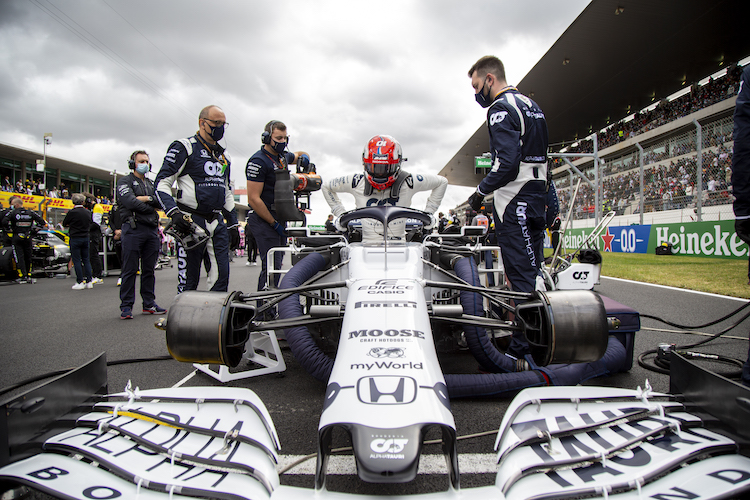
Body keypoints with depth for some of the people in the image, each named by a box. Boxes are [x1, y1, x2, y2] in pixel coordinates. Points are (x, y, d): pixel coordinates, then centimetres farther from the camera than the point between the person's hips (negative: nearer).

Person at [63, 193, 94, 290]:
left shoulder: (72, 212, -12)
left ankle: (80, 282, 2)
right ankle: (89, 281, 10)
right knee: (86, 259, 11)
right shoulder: (88, 212, 2)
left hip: (75, 239, -5)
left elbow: (64, 224, 1)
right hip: (86, 237, 5)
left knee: (77, 261, 1)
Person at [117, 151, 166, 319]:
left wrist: (145, 198, -9)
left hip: (152, 230, 6)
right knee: (130, 270, -5)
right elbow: (130, 202, -13)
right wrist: (150, 206, -3)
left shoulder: (151, 184, 23)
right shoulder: (125, 181, 5)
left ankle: (149, 304, 15)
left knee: (149, 270, 9)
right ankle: (126, 306, 1)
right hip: (133, 229, -6)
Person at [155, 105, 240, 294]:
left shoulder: (224, 156, 18)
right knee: (188, 281, -1)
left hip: (217, 223, 6)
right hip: (191, 222, -6)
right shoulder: (184, 148, -2)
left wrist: (233, 224, 19)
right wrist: (174, 213, -21)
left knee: (221, 278, 2)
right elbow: (162, 183, -7)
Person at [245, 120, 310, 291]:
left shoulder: (283, 156, 13)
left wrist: (304, 158, 10)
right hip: (264, 219, -9)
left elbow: (300, 155, 37)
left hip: (279, 217, 9)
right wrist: (274, 224, -17)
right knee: (272, 266, -13)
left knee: (278, 261, 12)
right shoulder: (258, 161, -13)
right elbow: (254, 199, -18)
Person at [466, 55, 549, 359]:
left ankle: (521, 348, -1)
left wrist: (481, 191, -9)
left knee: (521, 276, -7)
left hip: (514, 202, -10)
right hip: (537, 197, 10)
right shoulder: (531, 105, 20)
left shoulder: (501, 108, -10)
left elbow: (507, 163, -21)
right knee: (532, 272, 13)